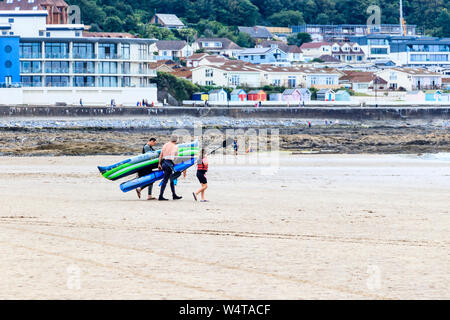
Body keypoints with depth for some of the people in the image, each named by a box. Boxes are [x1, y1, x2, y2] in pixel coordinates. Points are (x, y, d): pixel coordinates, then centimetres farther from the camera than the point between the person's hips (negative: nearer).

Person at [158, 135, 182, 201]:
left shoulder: (165, 145, 12)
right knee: (165, 180, -7)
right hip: (169, 163, -7)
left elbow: (160, 155, 11)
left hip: (163, 162, 7)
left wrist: (159, 164, 15)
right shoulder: (175, 147, -1)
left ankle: (174, 195, 24)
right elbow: (176, 157, 3)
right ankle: (160, 196, -10)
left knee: (171, 179, 18)